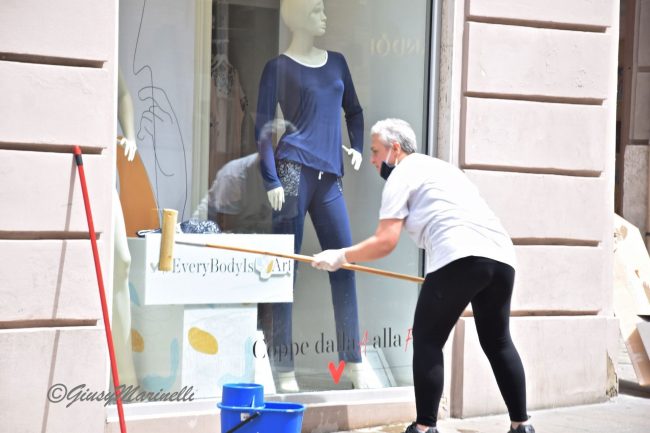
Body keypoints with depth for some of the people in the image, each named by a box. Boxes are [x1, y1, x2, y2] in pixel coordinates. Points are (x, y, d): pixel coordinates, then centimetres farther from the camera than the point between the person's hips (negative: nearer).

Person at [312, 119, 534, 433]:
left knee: (427, 339, 1)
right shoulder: (440, 167, 32)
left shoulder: (402, 175, 7)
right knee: (498, 342, 18)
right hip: (501, 256, 8)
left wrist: (339, 257, 10)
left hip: (460, 257, -8)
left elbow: (385, 242, -1)